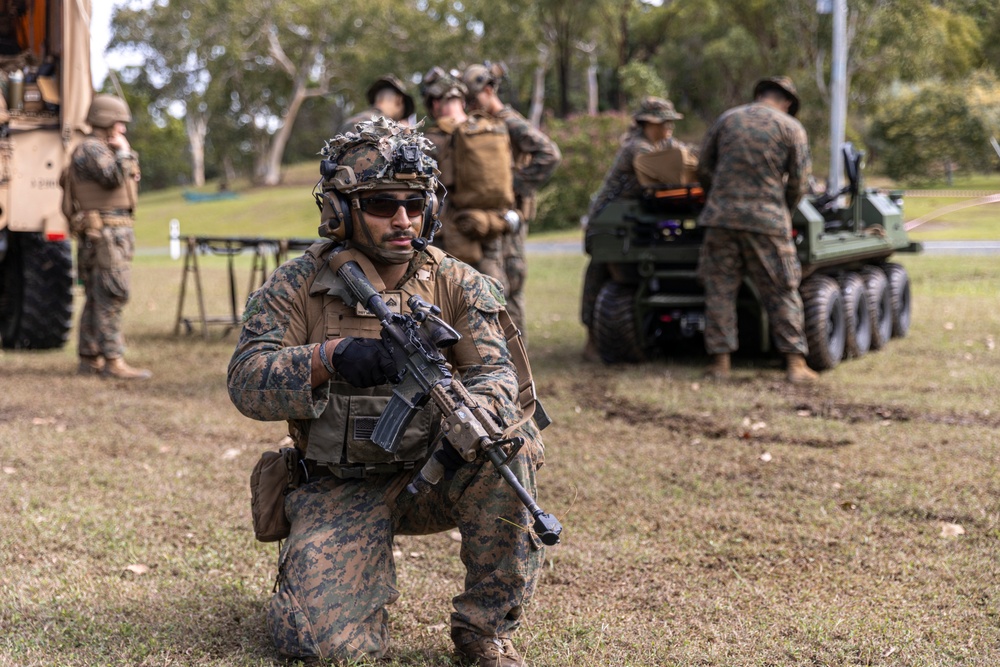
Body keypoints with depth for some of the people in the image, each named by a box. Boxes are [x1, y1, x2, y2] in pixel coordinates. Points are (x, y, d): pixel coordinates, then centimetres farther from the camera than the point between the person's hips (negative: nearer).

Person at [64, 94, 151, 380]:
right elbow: (112, 178, -26)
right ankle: (112, 361, -15)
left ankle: (90, 358, 16)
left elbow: (131, 183, 24)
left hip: (114, 232, 11)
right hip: (104, 232, -11)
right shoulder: (90, 149, -11)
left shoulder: (103, 150, 21)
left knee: (97, 298, 12)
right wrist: (122, 152, -11)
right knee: (111, 296, -13)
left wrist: (127, 154, 14)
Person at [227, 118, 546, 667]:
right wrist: (329, 358, -31)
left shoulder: (457, 286, -1)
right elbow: (246, 381, -12)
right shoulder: (297, 287, -4)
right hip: (342, 491, -1)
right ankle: (311, 571, 20)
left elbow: (496, 371, -12)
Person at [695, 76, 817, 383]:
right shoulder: (792, 128, 4)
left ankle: (720, 361, 5)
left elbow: (704, 169, 13)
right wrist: (786, 212, 17)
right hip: (768, 219, -2)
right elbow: (798, 180, 1)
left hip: (721, 216, 2)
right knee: (782, 293, 2)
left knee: (719, 289, 6)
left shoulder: (726, 119, 11)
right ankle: (795, 364, 0)